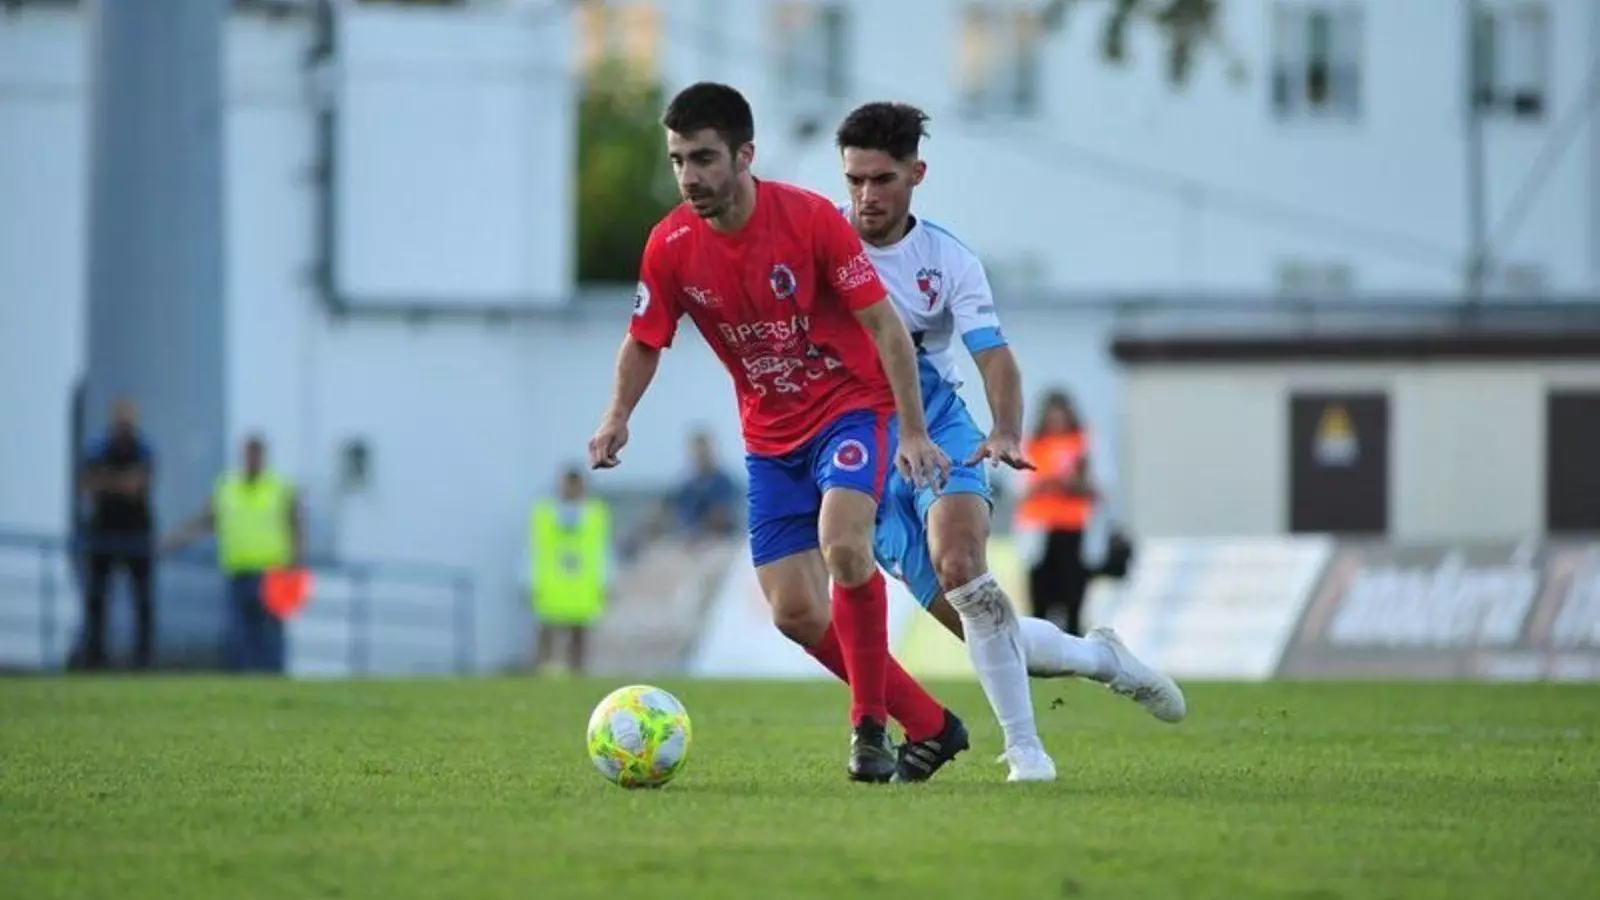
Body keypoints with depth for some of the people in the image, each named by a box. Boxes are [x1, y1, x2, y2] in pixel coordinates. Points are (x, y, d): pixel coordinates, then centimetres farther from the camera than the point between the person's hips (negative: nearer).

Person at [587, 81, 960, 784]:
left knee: (843, 545, -31)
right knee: (795, 613, -3)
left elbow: (883, 323, -14)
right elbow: (644, 342, 6)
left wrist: (913, 431, -17)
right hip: (771, 437, 5)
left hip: (851, 407, -5)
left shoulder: (808, 218, -19)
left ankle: (870, 726, -17)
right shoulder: (670, 246, -9)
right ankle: (930, 726, 12)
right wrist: (617, 418, -13)